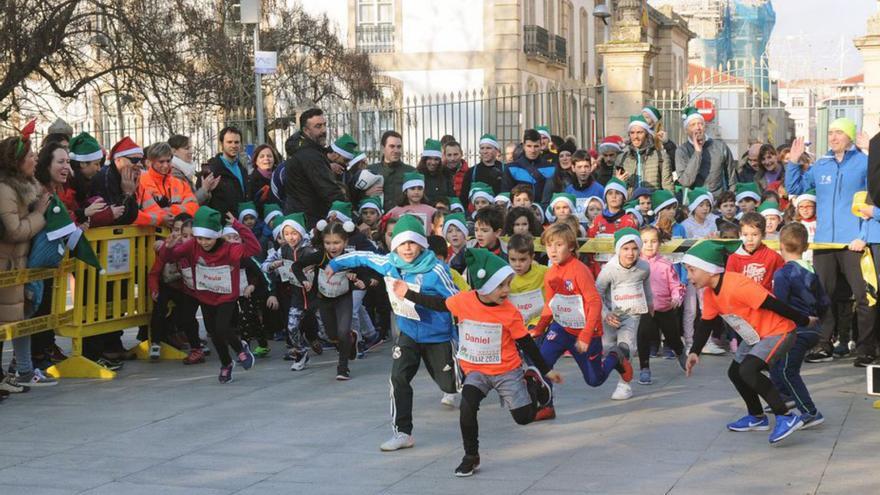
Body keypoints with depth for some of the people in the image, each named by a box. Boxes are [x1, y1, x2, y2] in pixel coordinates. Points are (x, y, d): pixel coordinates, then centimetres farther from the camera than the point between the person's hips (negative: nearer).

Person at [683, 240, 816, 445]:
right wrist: (695, 351, -3)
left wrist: (804, 321, -20)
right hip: (755, 336, 10)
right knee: (735, 372, 16)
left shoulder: (737, 286, -32)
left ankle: (786, 418, -20)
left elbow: (774, 305, -27)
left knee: (748, 370, -27)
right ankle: (757, 417, 35)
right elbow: (706, 323, 9)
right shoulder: (710, 294, -1)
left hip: (778, 332, -10)